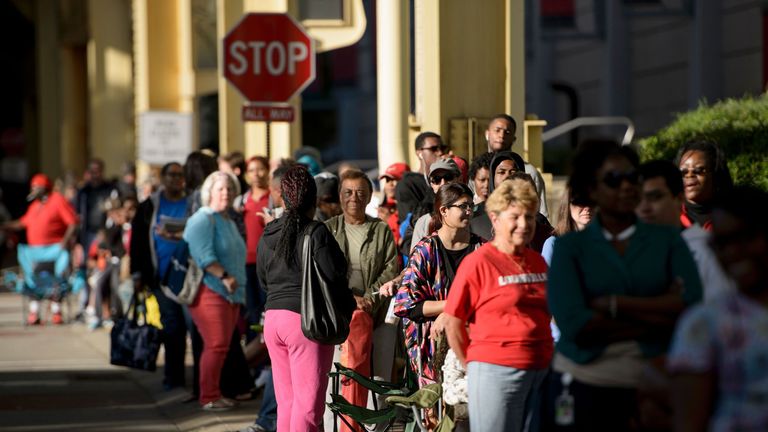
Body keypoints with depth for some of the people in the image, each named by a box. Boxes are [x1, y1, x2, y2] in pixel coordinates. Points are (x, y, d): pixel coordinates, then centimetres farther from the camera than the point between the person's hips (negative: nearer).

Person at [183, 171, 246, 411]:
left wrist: (239, 291, 22)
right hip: (209, 291, -9)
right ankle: (208, 397, -7)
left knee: (222, 345, 8)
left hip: (230, 293, 9)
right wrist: (224, 276, -26)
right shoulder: (202, 220, -8)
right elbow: (204, 256, -19)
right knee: (216, 344, -12)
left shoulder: (229, 221, 21)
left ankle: (214, 393, 14)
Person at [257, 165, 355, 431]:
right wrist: (349, 308, 4)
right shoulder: (316, 234, -10)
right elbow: (334, 278, -12)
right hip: (306, 320, -6)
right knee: (308, 402, -6)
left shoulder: (268, 235, 10)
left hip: (273, 318, 6)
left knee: (286, 401, 11)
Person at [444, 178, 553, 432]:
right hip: (496, 370, -6)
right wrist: (472, 367, -1)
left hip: (541, 371, 6)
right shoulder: (478, 262, -7)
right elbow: (453, 323, -6)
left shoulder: (538, 262, 12)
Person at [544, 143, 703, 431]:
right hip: (584, 385, -1)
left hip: (652, 384, 1)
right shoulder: (571, 247, 1)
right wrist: (659, 315, -10)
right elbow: (574, 323, -12)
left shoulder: (667, 240, 6)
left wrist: (614, 304, -12)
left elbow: (692, 305, -9)